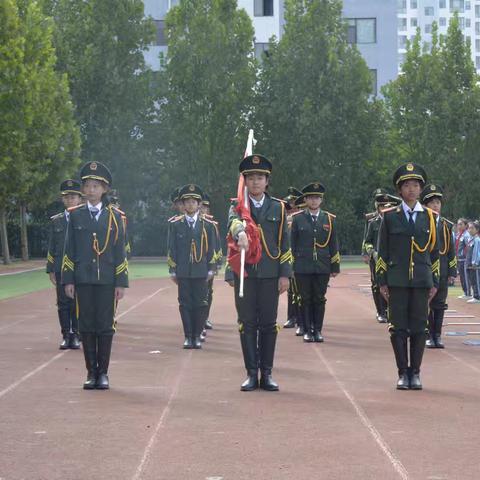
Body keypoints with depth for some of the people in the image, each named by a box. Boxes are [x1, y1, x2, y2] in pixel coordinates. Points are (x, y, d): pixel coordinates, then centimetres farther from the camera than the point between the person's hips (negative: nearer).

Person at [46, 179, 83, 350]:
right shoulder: (56, 221, 10)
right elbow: (51, 247, 11)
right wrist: (51, 270, 6)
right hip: (61, 269, 2)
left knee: (77, 303, -1)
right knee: (63, 303, 3)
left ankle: (76, 336, 6)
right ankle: (66, 336, 10)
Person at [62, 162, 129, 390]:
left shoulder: (114, 216, 3)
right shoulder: (75, 215, 5)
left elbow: (120, 252, 3)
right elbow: (69, 250, 6)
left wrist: (121, 283, -1)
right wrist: (68, 280, 0)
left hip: (107, 279, -1)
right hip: (83, 279, 1)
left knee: (105, 326, 1)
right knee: (86, 326, 3)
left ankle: (103, 373, 9)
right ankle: (91, 373, 12)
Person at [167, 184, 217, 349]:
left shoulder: (208, 225, 5)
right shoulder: (175, 224, 4)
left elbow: (212, 249, 8)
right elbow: (172, 249, 6)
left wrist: (211, 269, 3)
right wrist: (173, 270, 3)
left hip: (201, 272, 0)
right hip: (183, 272, 0)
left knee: (200, 304, 1)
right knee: (185, 304, 2)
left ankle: (197, 336, 9)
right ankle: (188, 337, 7)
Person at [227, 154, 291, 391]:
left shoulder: (278, 207, 8)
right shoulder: (238, 206, 4)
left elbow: (284, 243, 7)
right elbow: (234, 220, -21)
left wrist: (284, 274, 1)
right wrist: (240, 233, -45)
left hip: (270, 273, 1)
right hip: (245, 273, -1)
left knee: (268, 324, 3)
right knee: (247, 323, 2)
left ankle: (267, 374, 9)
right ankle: (251, 374, 8)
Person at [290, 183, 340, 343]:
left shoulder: (329, 219, 8)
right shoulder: (297, 219, 3)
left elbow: (334, 245, 9)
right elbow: (292, 244, 4)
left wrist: (335, 267, 6)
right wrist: (290, 266, 0)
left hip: (322, 267, 1)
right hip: (302, 267, -1)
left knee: (319, 299, 4)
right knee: (306, 299, 2)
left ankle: (317, 330, 12)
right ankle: (307, 330, 10)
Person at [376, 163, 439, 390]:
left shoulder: (429, 217, 8)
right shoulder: (390, 217, 3)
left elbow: (434, 252, 10)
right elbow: (382, 252, 4)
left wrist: (435, 282, 5)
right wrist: (382, 281, -1)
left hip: (421, 280, 1)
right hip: (397, 281, -1)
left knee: (419, 327, 2)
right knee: (398, 327, -1)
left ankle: (415, 373, 10)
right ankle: (403, 373, 7)